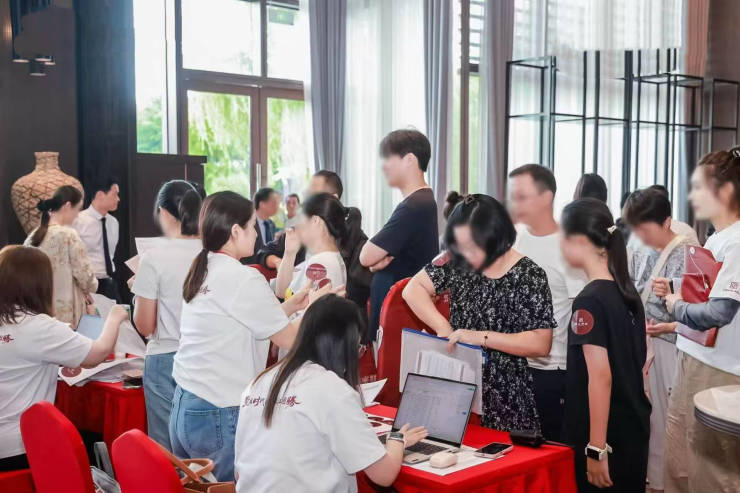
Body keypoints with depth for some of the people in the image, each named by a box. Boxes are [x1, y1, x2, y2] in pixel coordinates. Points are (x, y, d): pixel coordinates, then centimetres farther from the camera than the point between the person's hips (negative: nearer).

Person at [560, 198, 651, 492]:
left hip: (607, 436, -8)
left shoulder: (589, 301, -18)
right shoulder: (627, 291, 7)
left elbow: (601, 377, -22)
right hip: (634, 426, 8)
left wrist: (596, 448, -21)